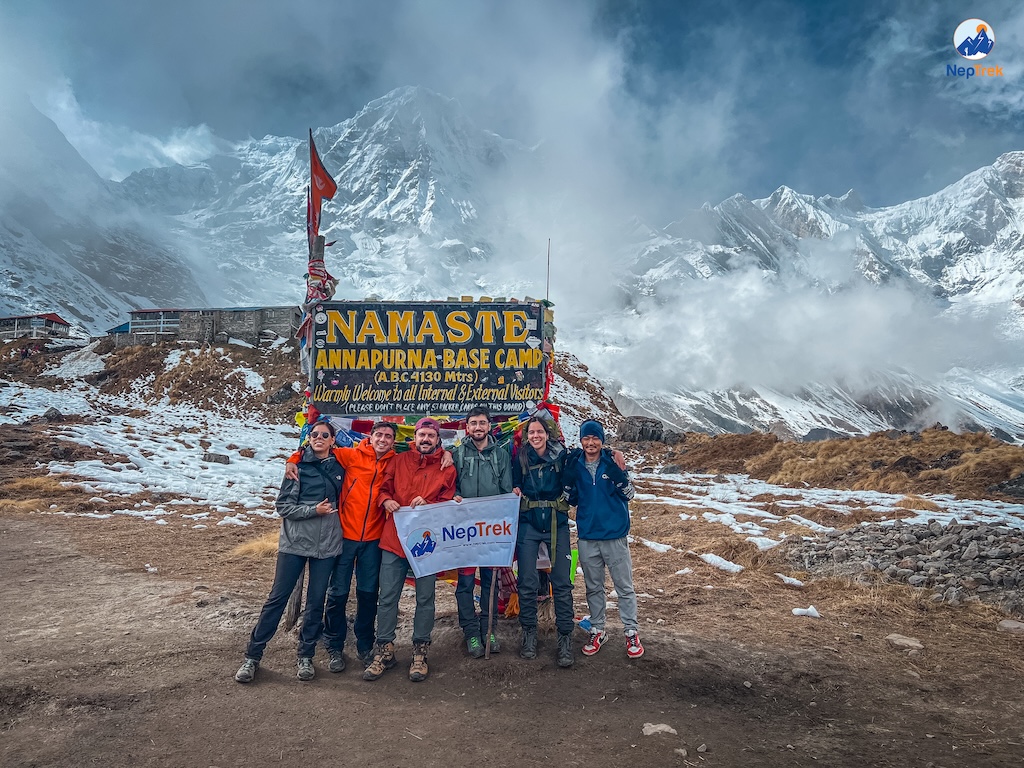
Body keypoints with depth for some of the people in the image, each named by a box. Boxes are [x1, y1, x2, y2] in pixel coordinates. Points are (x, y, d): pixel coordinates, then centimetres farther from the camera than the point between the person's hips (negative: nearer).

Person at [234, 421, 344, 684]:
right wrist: (313, 510, -16)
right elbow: (283, 506, -6)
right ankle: (252, 656, 15)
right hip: (295, 542, -2)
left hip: (326, 544, 2)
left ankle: (306, 656, 23)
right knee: (278, 597, 2)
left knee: (316, 600, 7)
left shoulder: (338, 468, 5)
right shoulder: (299, 466, -3)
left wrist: (334, 510, 1)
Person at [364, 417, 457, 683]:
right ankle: (384, 651, 20)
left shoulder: (446, 469, 4)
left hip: (428, 541, -1)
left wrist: (427, 505, -17)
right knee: (387, 597, 5)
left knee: (425, 598, 6)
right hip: (394, 540, 1)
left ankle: (420, 652, 22)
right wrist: (386, 501, -8)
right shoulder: (398, 461, 9)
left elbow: (448, 504, 2)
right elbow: (383, 488, 14)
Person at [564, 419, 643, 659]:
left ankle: (631, 632, 18)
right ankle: (597, 631, 28)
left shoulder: (612, 462, -6)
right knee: (593, 587, 15)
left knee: (625, 587, 6)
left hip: (615, 534, -3)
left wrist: (618, 472, -27)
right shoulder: (575, 464, 1)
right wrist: (569, 476, -13)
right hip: (587, 536, 3)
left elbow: (628, 494, -10)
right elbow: (571, 500, 3)